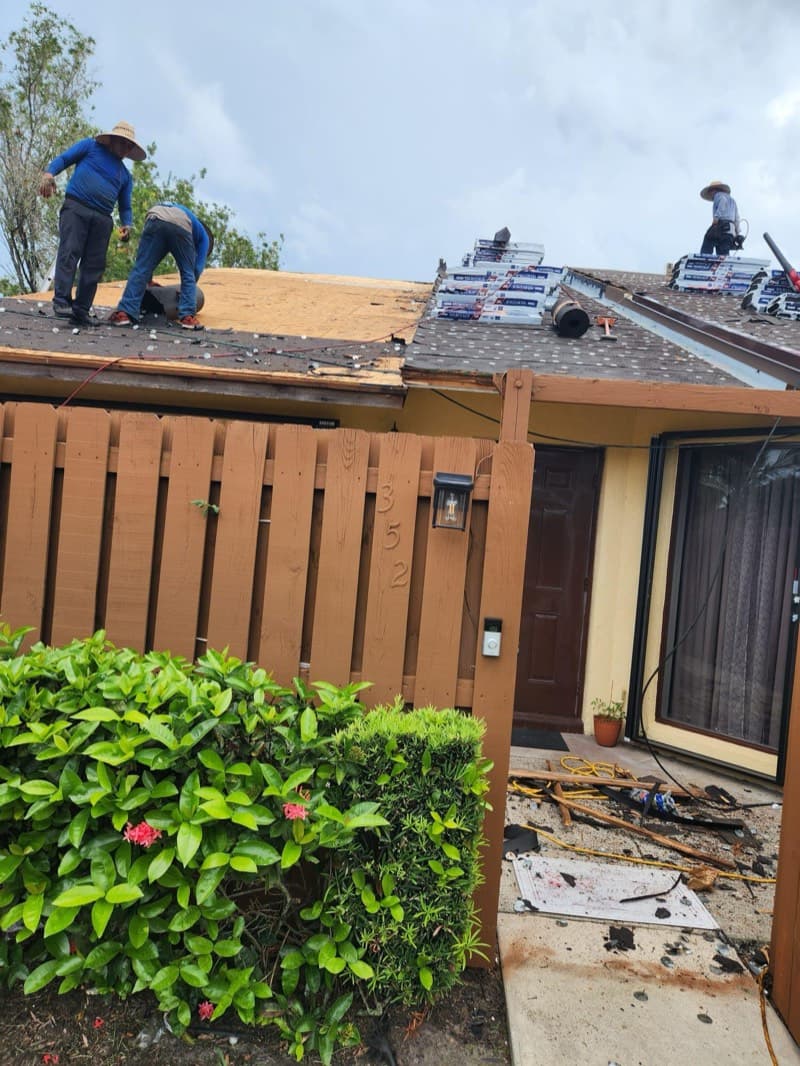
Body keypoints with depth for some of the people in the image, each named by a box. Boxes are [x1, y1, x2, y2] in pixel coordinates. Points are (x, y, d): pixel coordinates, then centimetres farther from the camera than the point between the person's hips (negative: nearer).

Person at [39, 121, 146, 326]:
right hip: (76, 207, -4)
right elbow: (63, 158, 9)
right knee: (69, 253, -16)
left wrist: (126, 224, 1)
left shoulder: (126, 175, 25)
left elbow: (125, 207, 23)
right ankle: (61, 300, -23)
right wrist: (49, 173, -12)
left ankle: (81, 309, -2)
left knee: (94, 265, -3)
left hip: (103, 219, 4)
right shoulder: (90, 146, 15)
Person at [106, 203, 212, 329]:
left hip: (155, 221, 3)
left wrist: (148, 280, 48)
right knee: (188, 275, 13)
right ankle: (188, 316, 1)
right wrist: (186, 291, 34)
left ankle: (124, 313, -7)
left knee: (140, 270, 2)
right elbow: (198, 266, 24)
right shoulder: (203, 234, 35)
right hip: (182, 227, -2)